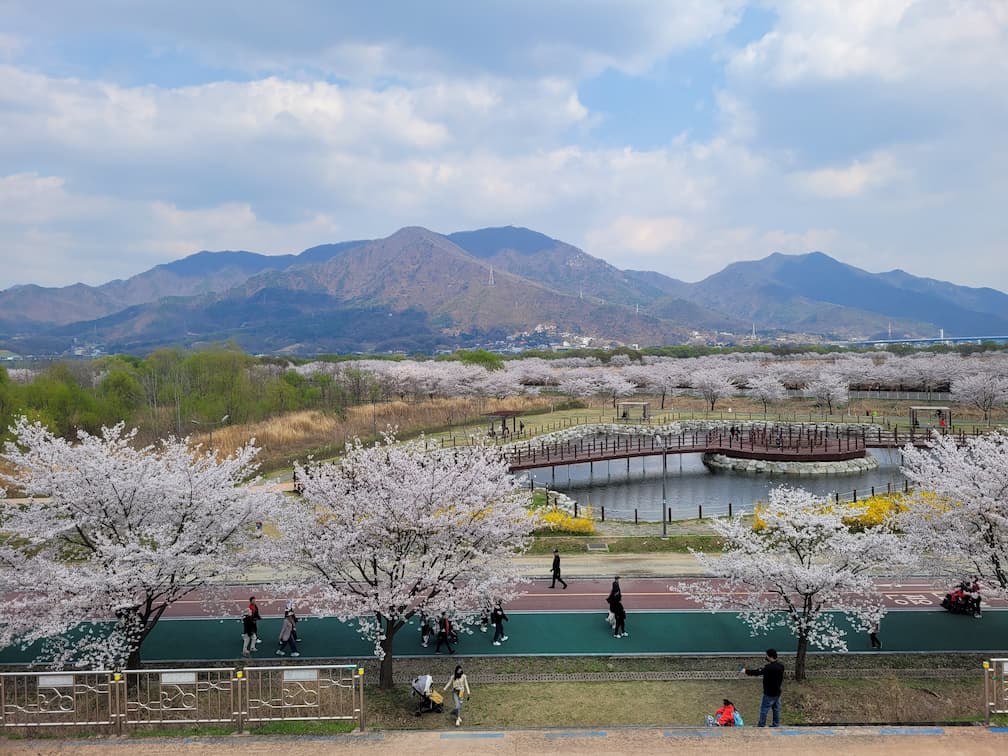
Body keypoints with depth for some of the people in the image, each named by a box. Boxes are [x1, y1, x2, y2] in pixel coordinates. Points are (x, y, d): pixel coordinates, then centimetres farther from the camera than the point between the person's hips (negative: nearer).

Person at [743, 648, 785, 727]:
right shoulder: (781, 666, -1)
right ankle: (776, 724, 24)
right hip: (777, 692, 8)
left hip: (769, 694, -8)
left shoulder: (769, 667, -26)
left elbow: (757, 672, -21)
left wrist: (746, 670, -11)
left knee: (764, 709, 3)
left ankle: (761, 726, 8)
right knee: (776, 709, 16)